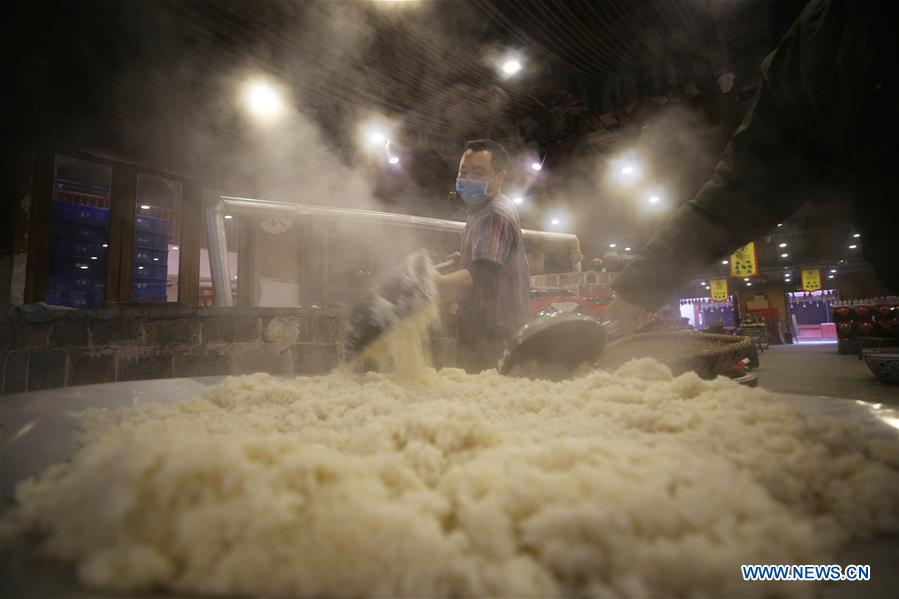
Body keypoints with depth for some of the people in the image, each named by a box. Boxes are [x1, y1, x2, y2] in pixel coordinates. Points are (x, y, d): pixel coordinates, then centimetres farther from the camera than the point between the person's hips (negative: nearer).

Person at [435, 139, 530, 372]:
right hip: (484, 334, 11)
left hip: (494, 338, -11)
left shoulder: (495, 215, -18)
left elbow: (483, 275, -35)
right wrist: (465, 260, 19)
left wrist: (430, 284, -47)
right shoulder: (483, 209, 17)